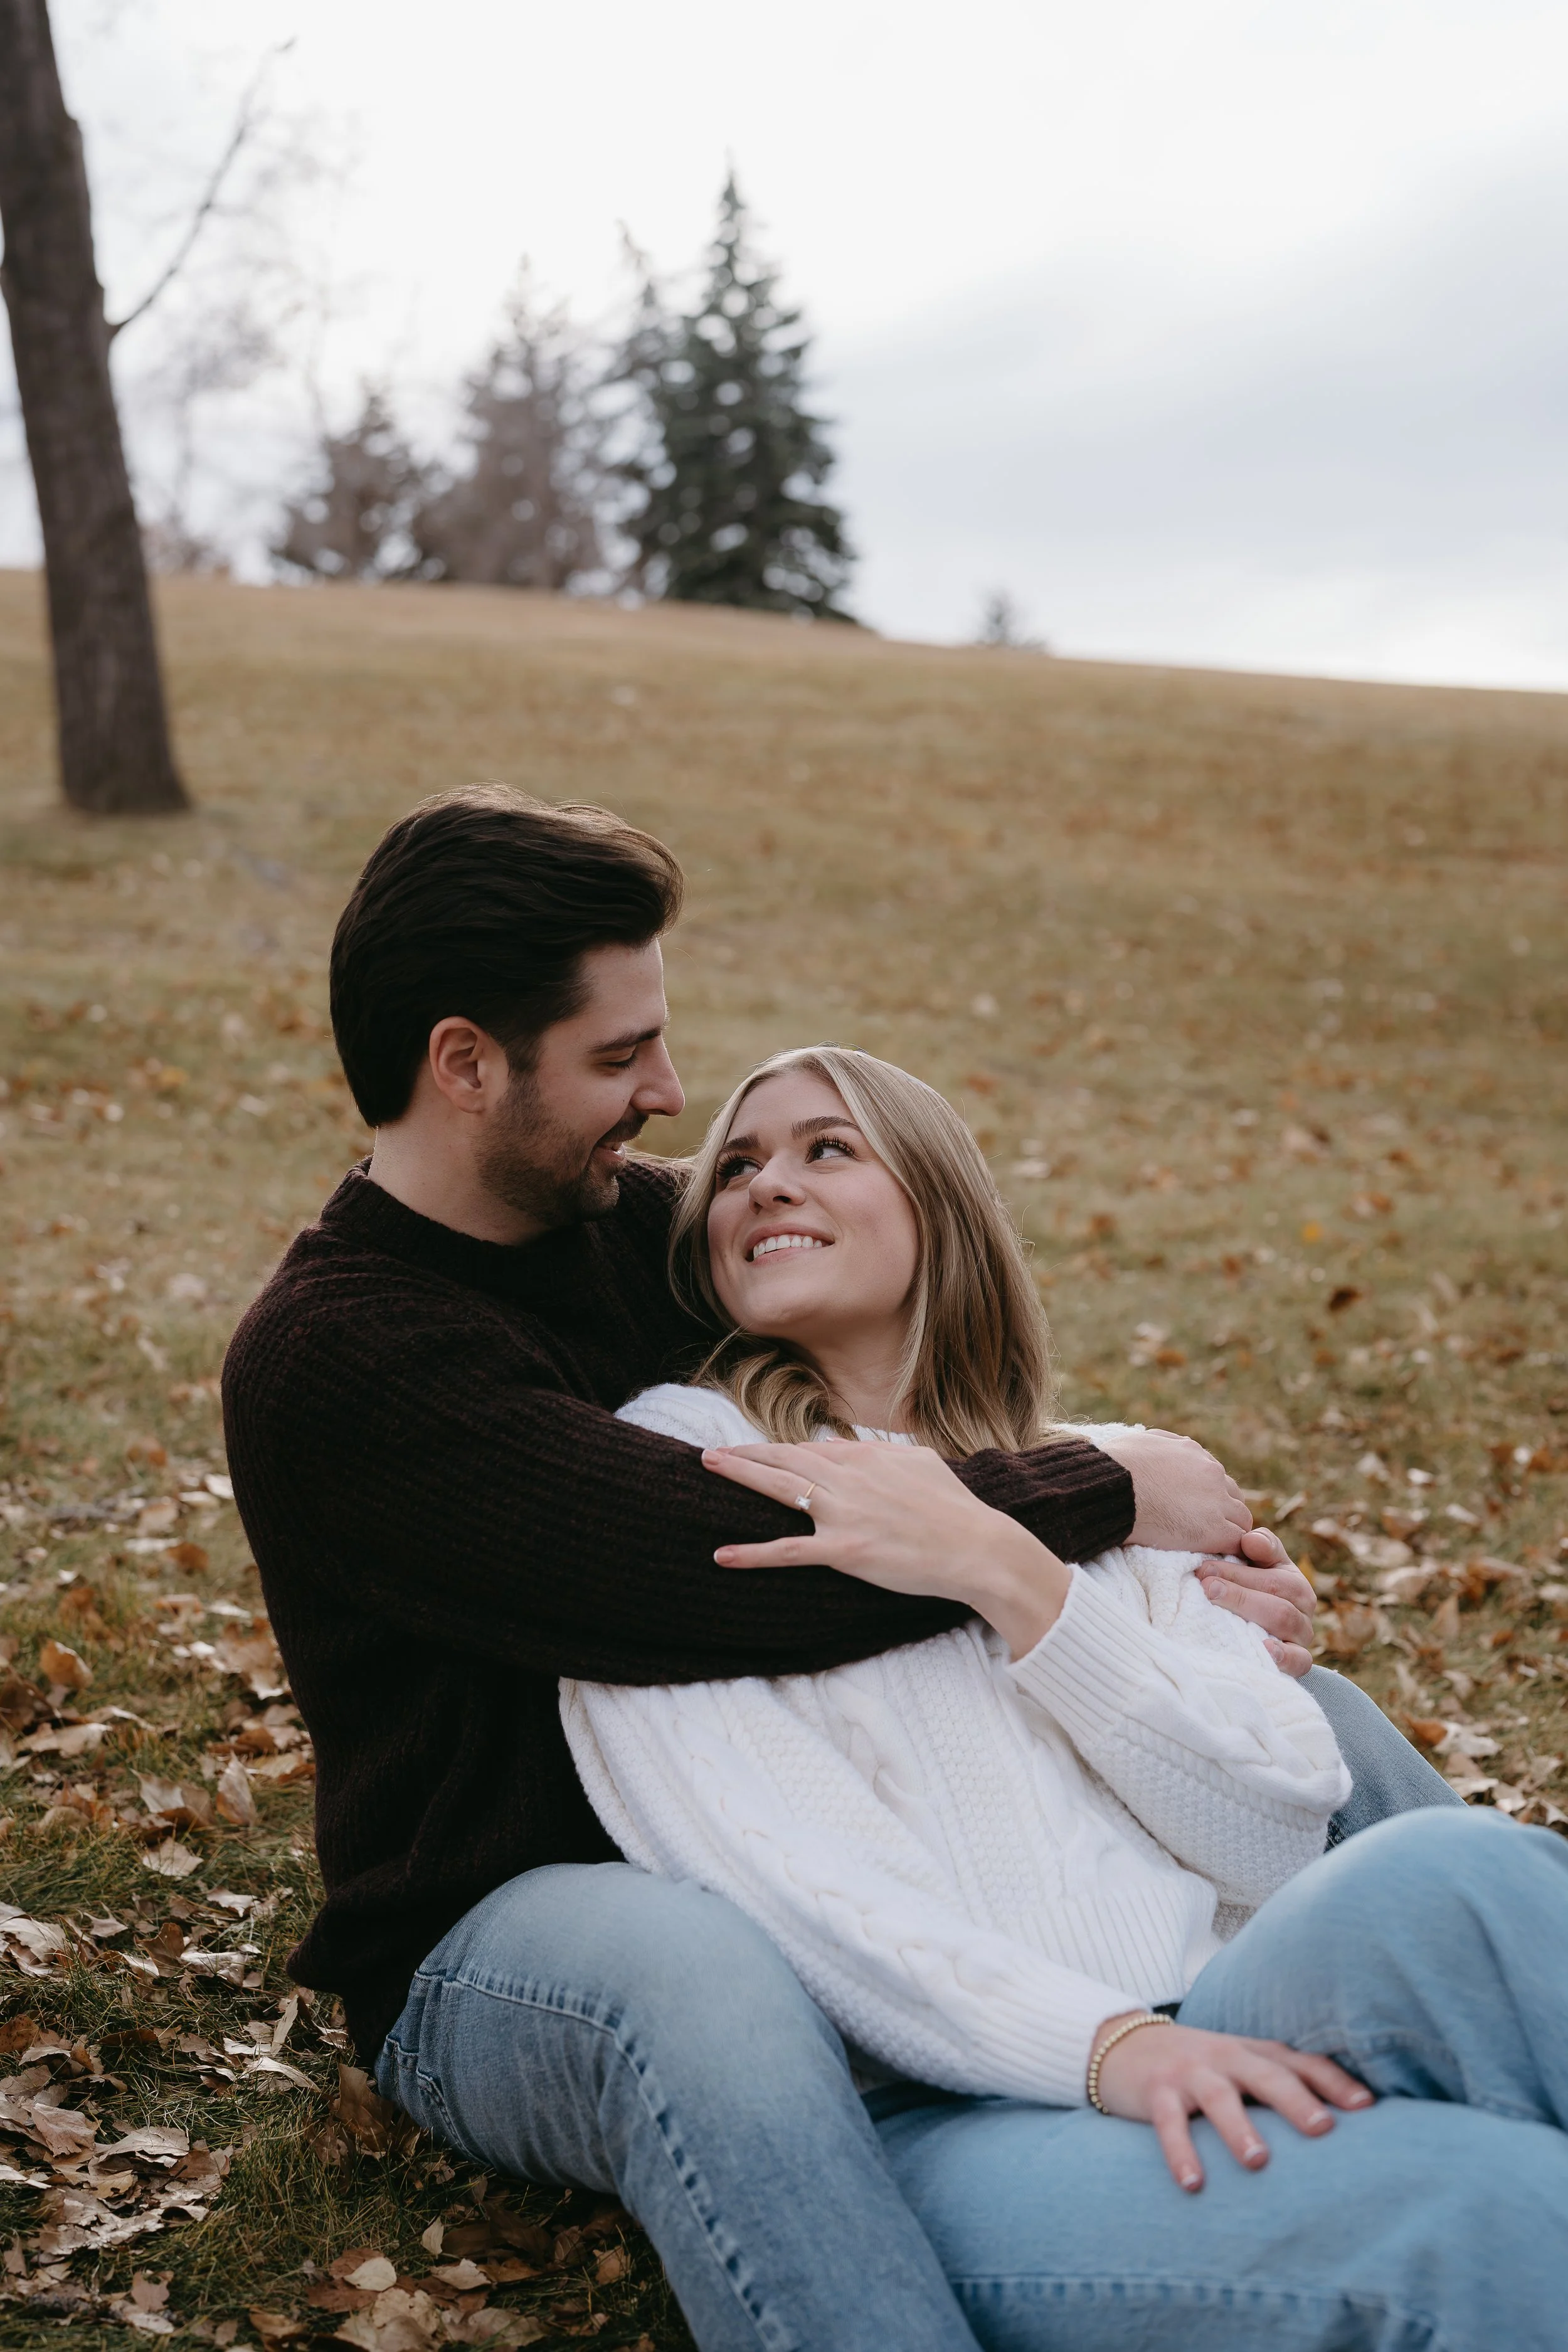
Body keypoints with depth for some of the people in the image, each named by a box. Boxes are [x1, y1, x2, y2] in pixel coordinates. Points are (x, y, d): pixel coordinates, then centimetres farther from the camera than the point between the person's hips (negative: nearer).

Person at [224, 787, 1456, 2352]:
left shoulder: (640, 1222, 5)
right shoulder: (330, 1359, -19)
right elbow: (733, 1563, -30)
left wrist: (1173, 1575, -10)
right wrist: (1101, 1494, -19)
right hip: (506, 1928, -7)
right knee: (690, 1977, -44)